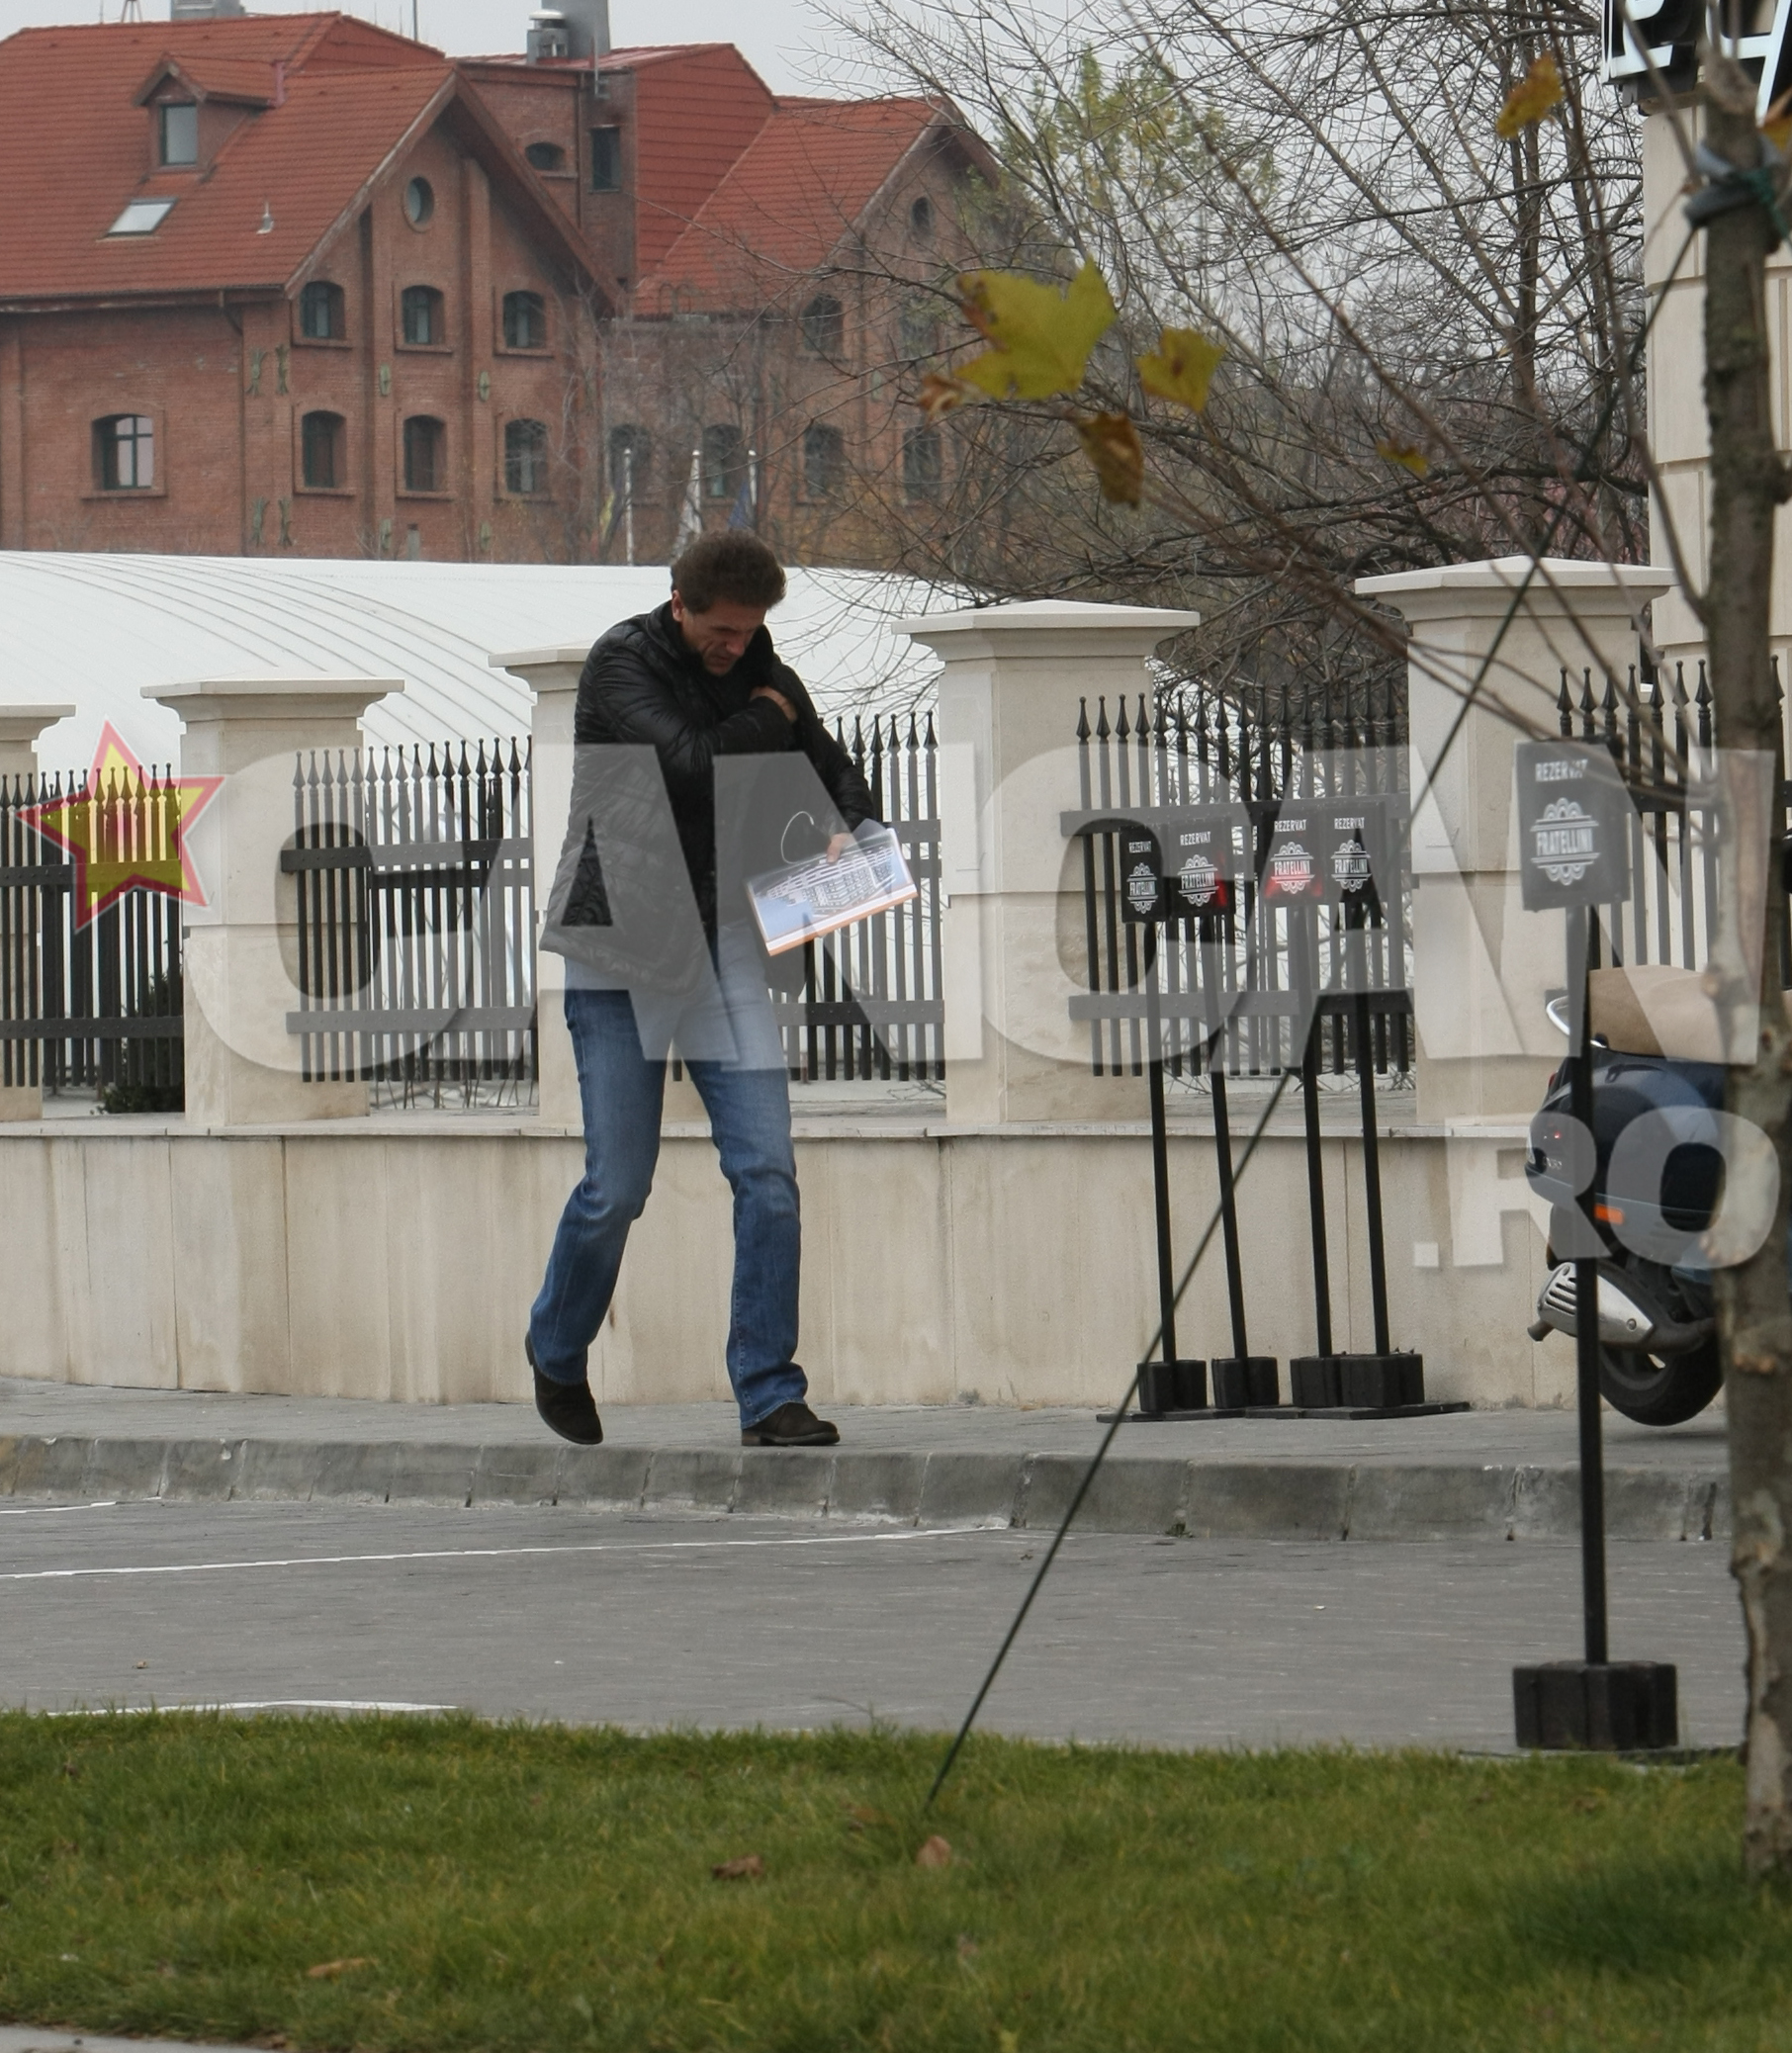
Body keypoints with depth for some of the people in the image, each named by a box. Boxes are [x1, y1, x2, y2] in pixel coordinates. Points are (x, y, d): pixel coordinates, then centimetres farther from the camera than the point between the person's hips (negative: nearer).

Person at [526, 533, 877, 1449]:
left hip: (724, 944, 4)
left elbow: (835, 774, 18)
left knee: (767, 1172, -8)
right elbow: (692, 765, -22)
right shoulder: (621, 663, -8)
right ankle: (558, 1351, 25)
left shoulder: (764, 677, 8)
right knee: (616, 1187, -1)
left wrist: (849, 833, -5)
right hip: (619, 951, -4)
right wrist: (770, 717, -5)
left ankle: (769, 1397, -4)